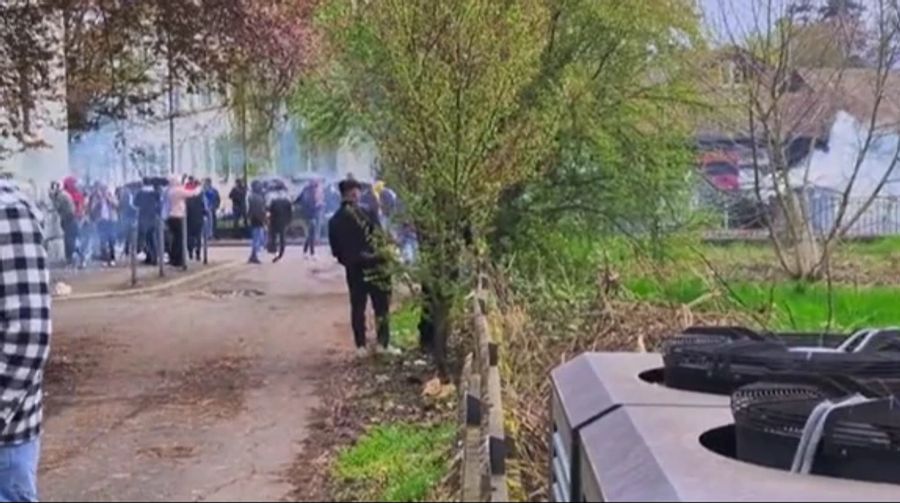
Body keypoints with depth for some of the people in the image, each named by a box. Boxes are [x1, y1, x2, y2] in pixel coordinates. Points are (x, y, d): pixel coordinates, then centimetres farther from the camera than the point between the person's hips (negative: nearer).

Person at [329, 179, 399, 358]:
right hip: (374, 265, -4)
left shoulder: (335, 220, 4)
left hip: (353, 269, 4)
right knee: (382, 305, 4)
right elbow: (379, 237, -9)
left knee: (357, 307, 10)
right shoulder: (366, 214, -8)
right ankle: (383, 343, 5)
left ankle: (361, 346, 12)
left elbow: (335, 250, 8)